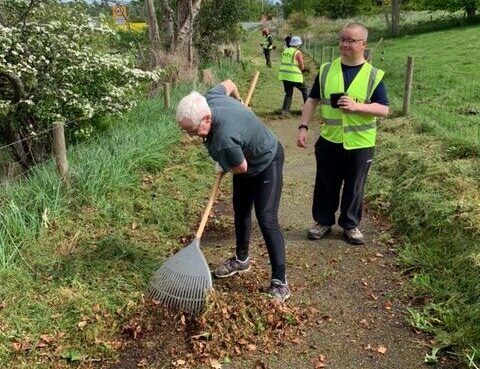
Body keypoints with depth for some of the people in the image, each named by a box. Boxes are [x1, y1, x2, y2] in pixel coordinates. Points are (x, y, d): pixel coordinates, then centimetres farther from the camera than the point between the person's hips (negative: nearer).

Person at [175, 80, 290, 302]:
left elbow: (241, 168, -25)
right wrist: (238, 102, 22)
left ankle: (279, 282, -6)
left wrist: (224, 168, -2)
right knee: (240, 209, 17)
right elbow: (228, 84, 2)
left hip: (267, 163, -9)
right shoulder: (208, 99, -20)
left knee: (266, 219, -13)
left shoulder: (225, 139, -43)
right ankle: (241, 259, 35)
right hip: (247, 158, 9)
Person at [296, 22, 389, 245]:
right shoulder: (326, 70, 1)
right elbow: (312, 101, 5)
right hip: (329, 140, 2)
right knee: (325, 185, 12)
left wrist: (357, 106, -23)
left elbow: (384, 110, -8)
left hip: (360, 143, -1)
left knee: (354, 187, 11)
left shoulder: (373, 75, -5)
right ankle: (323, 221, 30)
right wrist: (303, 127, -4)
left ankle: (350, 225, 29)